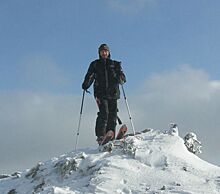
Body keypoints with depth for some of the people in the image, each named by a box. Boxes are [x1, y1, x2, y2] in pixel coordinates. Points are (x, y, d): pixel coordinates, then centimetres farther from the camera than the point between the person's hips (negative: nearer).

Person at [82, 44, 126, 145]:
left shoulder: (115, 64, 16)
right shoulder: (95, 64, 15)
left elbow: (121, 75, 8)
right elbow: (89, 77, 10)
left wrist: (121, 79, -15)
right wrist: (85, 85, -10)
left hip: (113, 93, 2)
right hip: (100, 93, -2)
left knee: (112, 116, -3)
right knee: (104, 113, -19)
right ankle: (100, 136, -21)